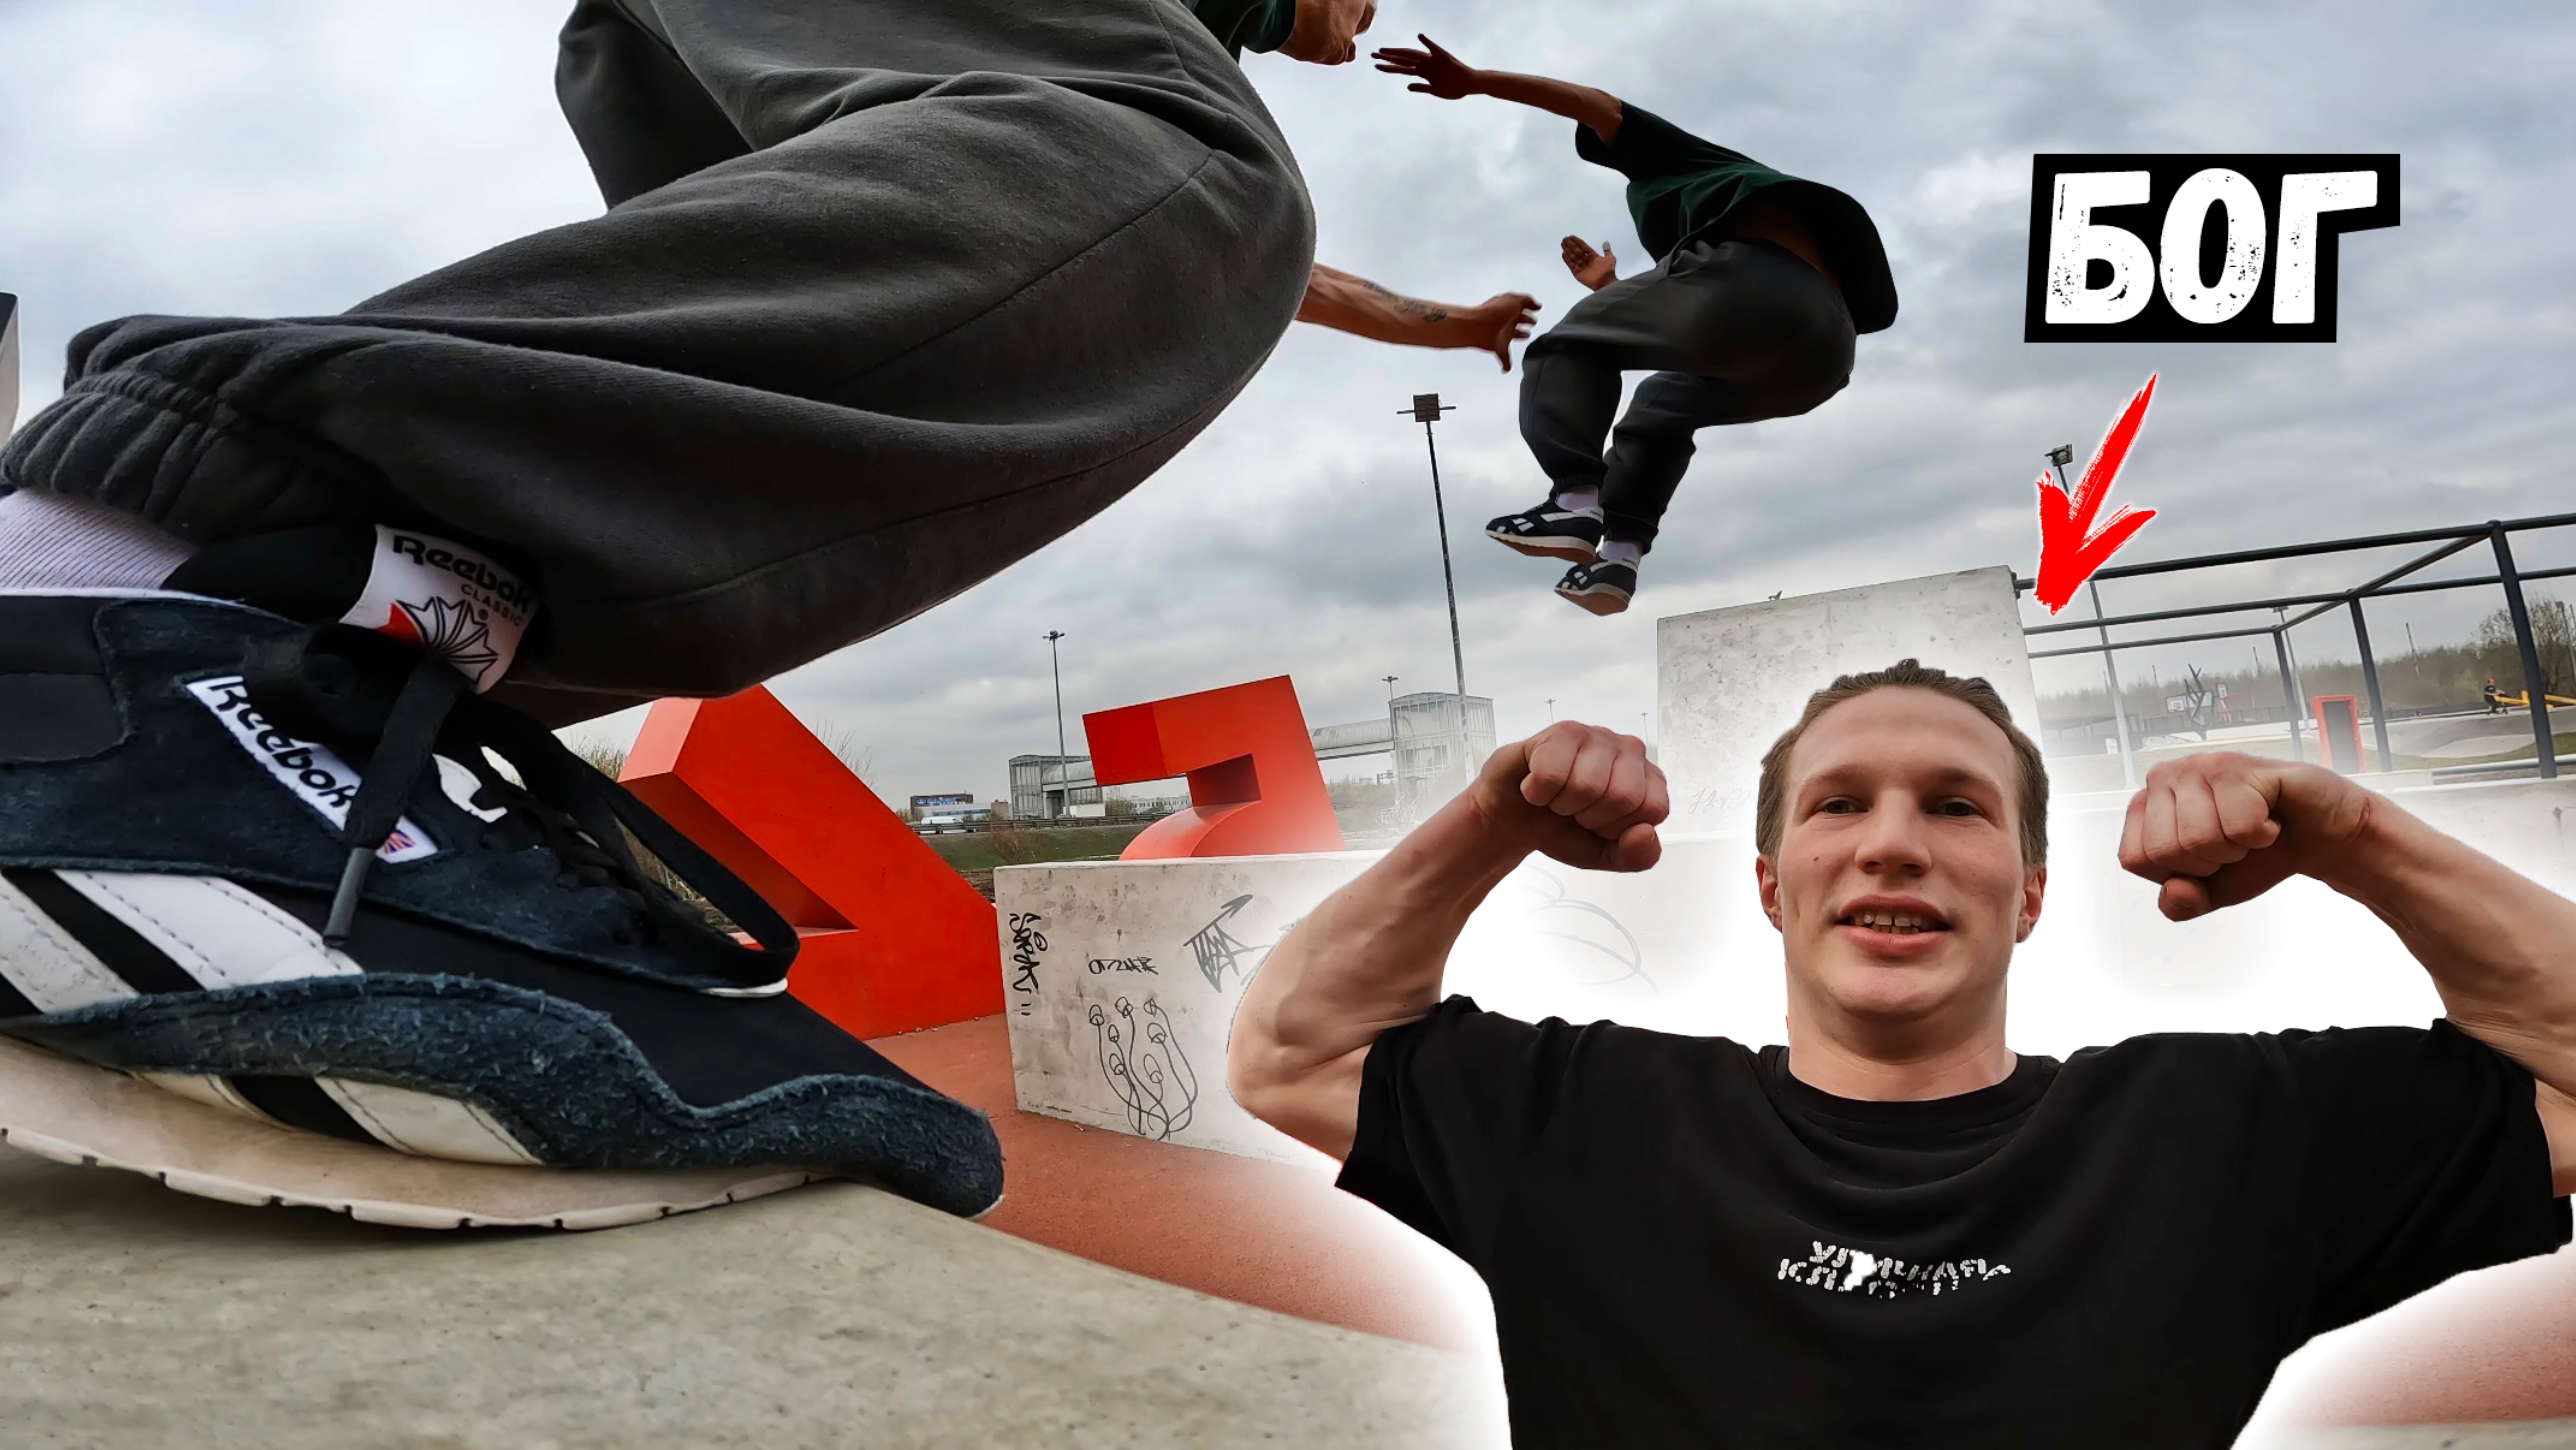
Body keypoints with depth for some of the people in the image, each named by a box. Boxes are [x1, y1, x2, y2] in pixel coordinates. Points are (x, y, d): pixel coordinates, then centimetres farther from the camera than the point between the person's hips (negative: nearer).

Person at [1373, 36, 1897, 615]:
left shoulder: (1675, 161, 30)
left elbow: (1601, 108, 13)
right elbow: (1676, 331, 46)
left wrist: (1474, 81, 5)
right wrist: (1611, 289, 59)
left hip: (1754, 273, -8)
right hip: (1823, 346, 8)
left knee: (1569, 346, 10)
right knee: (1660, 402, 30)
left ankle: (1575, 499, -14)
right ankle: (1620, 554, 10)